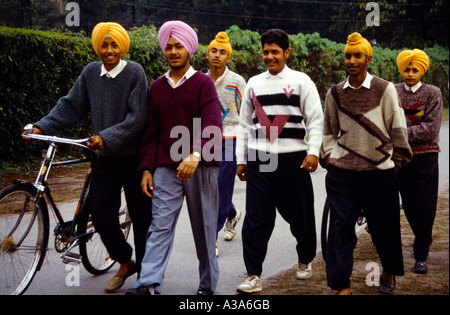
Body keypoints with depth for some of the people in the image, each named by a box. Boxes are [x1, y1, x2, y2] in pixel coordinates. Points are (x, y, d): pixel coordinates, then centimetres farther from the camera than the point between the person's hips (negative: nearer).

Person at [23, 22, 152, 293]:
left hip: (133, 156, -4)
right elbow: (71, 105, 9)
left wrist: (107, 137, -24)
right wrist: (42, 127, -1)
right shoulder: (91, 73, 3)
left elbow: (137, 119, -15)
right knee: (100, 211, 4)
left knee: (141, 215, 4)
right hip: (107, 157, 5)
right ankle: (125, 263, 25)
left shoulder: (135, 73, -10)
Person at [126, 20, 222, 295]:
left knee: (204, 226, 5)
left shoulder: (203, 82, -1)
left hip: (200, 166, -3)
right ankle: (148, 284, -8)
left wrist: (196, 155, -29)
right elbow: (151, 131, 15)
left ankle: (208, 285, 17)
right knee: (160, 225, -5)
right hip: (166, 167, 3)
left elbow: (213, 124, -14)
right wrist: (147, 168, 8)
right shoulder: (157, 87, 13)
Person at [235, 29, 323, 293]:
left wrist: (313, 152, -12)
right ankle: (254, 276, 2)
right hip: (259, 159, 2)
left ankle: (306, 261, 33)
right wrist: (241, 159, 13)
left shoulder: (301, 81, 3)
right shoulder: (254, 83, 14)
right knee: (256, 218, -4)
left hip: (293, 159, -2)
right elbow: (245, 123, 17)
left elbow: (315, 119, 0)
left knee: (300, 214, 9)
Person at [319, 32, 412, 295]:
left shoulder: (385, 89, -2)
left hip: (380, 171, -1)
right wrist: (328, 157, 8)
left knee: (384, 226, 10)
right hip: (342, 172, 1)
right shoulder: (335, 93, 5)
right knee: (341, 226, -4)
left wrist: (397, 160, 6)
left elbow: (398, 129, 4)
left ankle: (389, 273, 36)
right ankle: (342, 285, 2)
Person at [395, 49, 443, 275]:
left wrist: (404, 132, -16)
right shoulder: (393, 92, 5)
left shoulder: (433, 93, -2)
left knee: (425, 206, -4)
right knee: (408, 204, 9)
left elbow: (431, 129, -10)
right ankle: (424, 240, 32)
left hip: (426, 156, -2)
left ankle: (421, 256, 3)